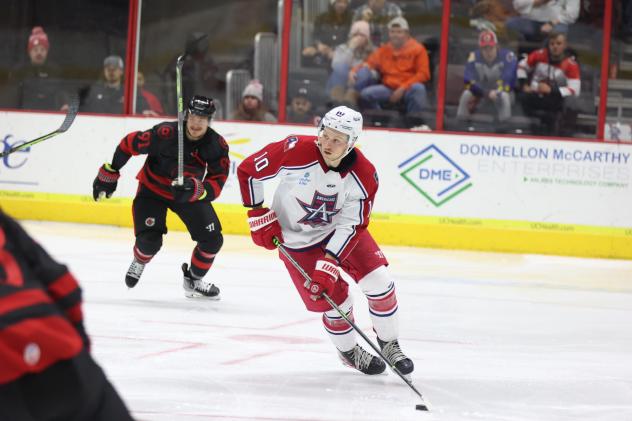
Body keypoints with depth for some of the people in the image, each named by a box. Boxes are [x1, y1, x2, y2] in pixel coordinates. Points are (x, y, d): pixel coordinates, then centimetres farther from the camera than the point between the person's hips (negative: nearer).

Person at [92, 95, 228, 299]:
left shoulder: (217, 145, -20)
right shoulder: (165, 133, -30)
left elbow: (216, 184, -20)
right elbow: (129, 144, -18)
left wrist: (195, 189, -41)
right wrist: (108, 174, -10)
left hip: (190, 193, 3)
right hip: (152, 189, -3)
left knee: (213, 240, -7)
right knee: (150, 240, -19)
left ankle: (194, 280, 21)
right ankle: (139, 262, 20)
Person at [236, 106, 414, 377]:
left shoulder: (364, 176, -21)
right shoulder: (295, 151, -29)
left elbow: (351, 226, -18)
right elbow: (248, 171, -17)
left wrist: (328, 265, -26)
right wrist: (259, 217, -14)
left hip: (340, 229, 3)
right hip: (296, 239, -3)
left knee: (379, 281, -8)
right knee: (334, 299, -4)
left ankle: (389, 345, 15)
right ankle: (348, 351, 25)